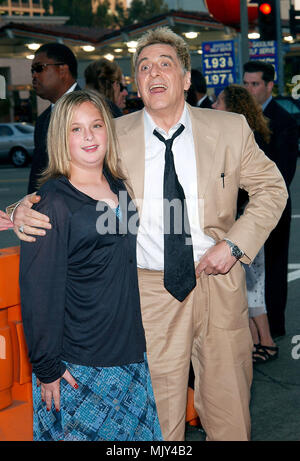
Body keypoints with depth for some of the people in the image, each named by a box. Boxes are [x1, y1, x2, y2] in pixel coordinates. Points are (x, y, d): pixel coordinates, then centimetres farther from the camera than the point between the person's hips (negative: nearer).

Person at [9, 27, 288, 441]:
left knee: (229, 412, 13)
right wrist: (25, 212, -17)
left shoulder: (231, 129, 0)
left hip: (219, 286, 1)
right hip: (150, 293, -1)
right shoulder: (114, 136, -2)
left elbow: (271, 187, 9)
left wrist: (235, 244, -5)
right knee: (160, 412, 7)